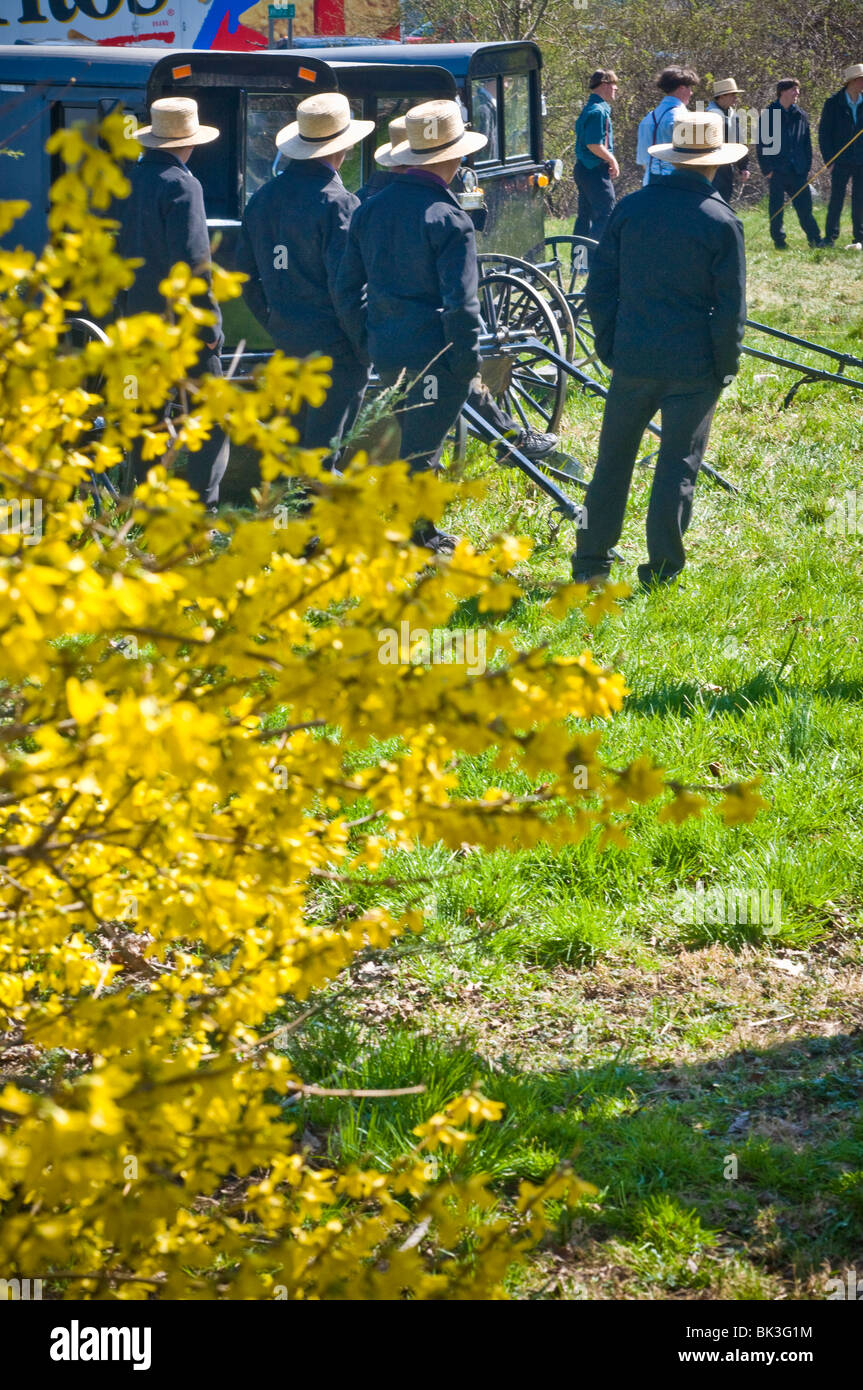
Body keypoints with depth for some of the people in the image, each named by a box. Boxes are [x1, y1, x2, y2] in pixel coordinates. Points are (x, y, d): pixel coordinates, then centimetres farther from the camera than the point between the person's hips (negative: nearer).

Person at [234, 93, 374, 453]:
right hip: (335, 347, -7)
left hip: (286, 340, 7)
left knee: (295, 445, 18)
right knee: (324, 447, -3)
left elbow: (247, 275, 14)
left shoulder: (265, 197, 8)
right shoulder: (337, 202, -16)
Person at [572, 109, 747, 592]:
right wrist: (725, 367, 3)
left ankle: (591, 565, 19)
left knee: (613, 461, 14)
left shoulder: (630, 208, 2)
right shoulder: (721, 222, -9)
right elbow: (730, 306, -8)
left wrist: (610, 347, 15)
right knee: (679, 466, 5)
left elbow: (600, 286, 6)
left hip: (633, 358, 3)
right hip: (694, 366, -3)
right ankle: (661, 574, 7)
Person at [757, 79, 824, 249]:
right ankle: (779, 240, 11)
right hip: (777, 170, -3)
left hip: (798, 171, 3)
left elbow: (807, 144, 16)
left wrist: (806, 167, 7)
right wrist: (767, 169, -8)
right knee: (776, 209, 1)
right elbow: (761, 143, -2)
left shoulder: (801, 116, 11)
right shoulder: (769, 115, -1)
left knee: (804, 206, 2)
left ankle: (815, 239, 6)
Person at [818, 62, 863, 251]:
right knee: (836, 199, -2)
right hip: (841, 161, -2)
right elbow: (824, 133, -1)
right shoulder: (833, 103, -2)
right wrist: (829, 160, -6)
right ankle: (830, 238, 5)